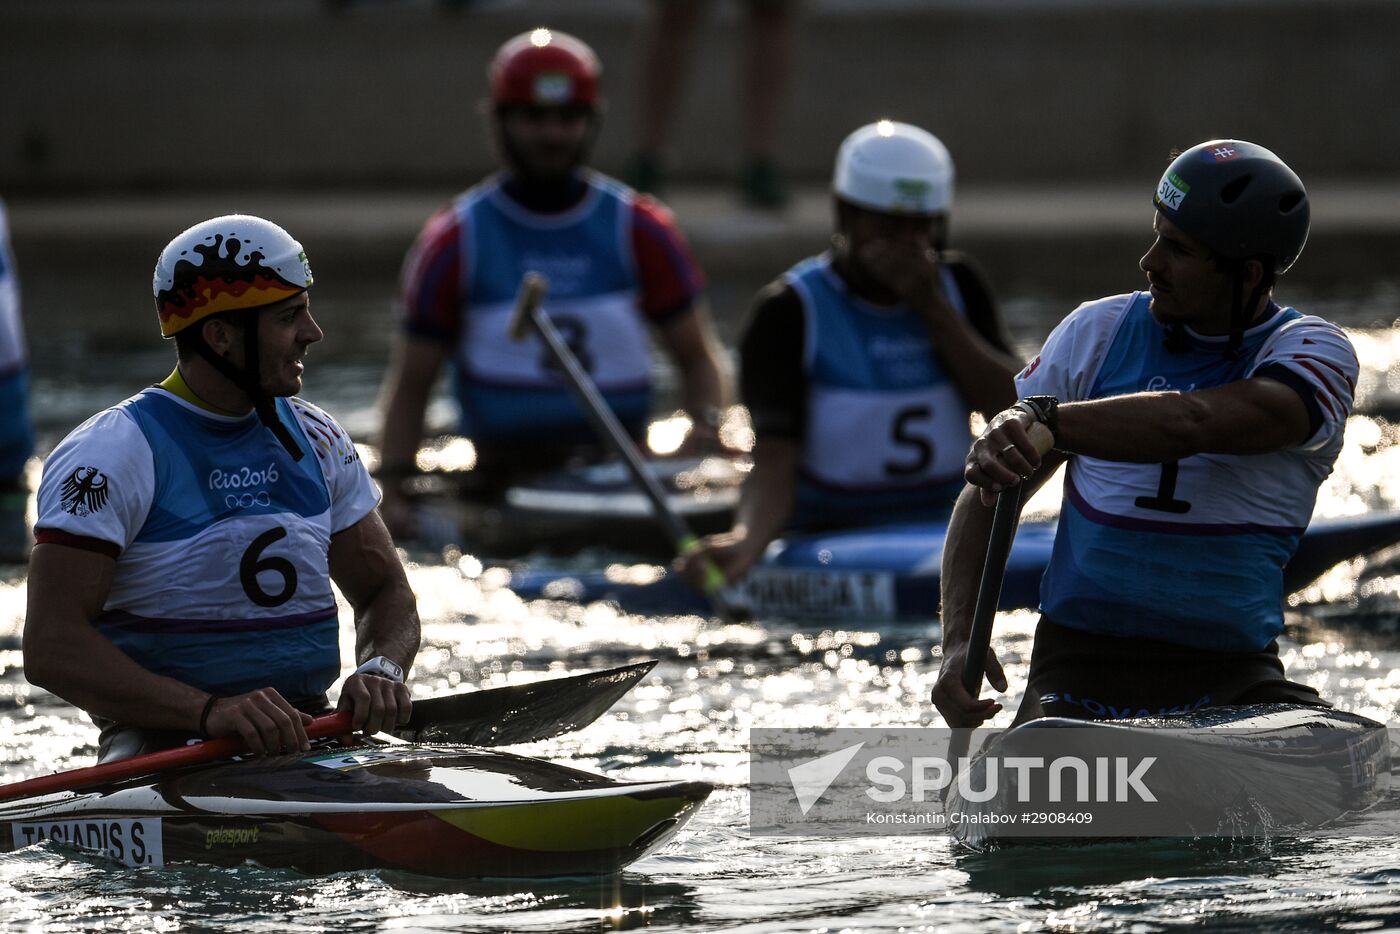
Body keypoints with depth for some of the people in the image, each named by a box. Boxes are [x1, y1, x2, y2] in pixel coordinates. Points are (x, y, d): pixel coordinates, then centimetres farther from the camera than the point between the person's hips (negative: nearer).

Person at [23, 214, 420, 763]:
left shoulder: (313, 439, 13)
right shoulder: (111, 454, -8)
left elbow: (386, 592, 19)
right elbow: (51, 646, -16)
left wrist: (380, 670, -7)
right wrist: (209, 712, -28)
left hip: (308, 736, 6)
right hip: (162, 740, -6)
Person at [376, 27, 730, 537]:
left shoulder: (638, 229, 9)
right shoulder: (456, 241, 5)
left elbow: (696, 356, 12)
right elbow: (410, 384, 7)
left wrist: (706, 424, -9)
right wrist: (390, 490, -7)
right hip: (500, 489, -1)